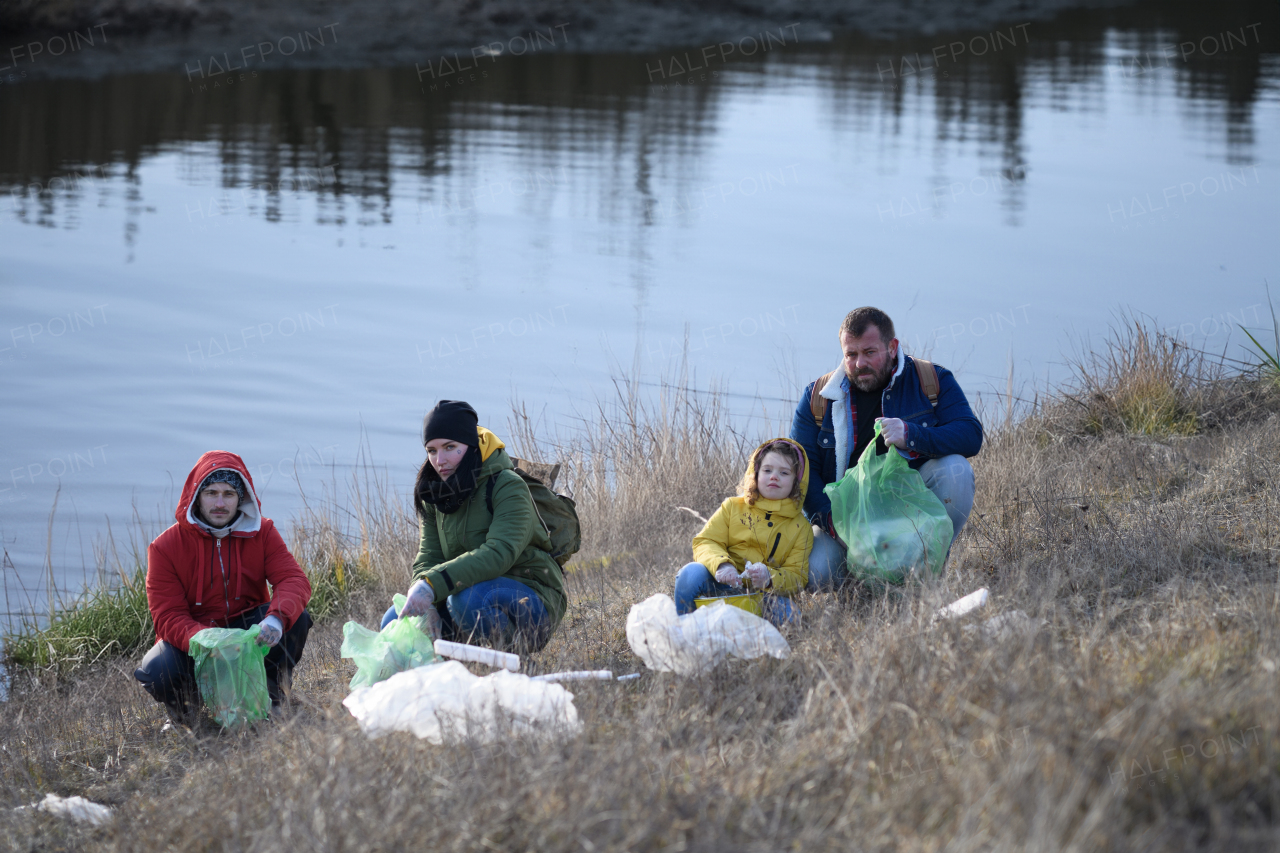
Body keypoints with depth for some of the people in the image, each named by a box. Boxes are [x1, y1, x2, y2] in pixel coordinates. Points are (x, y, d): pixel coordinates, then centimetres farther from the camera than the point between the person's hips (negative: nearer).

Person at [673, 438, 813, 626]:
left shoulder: (801, 528, 12)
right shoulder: (732, 507, 13)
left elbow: (797, 577, 5)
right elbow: (705, 542, 4)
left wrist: (770, 578, -20)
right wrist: (721, 564, -21)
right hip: (720, 585, 1)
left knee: (786, 613, -35)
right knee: (692, 573, -32)